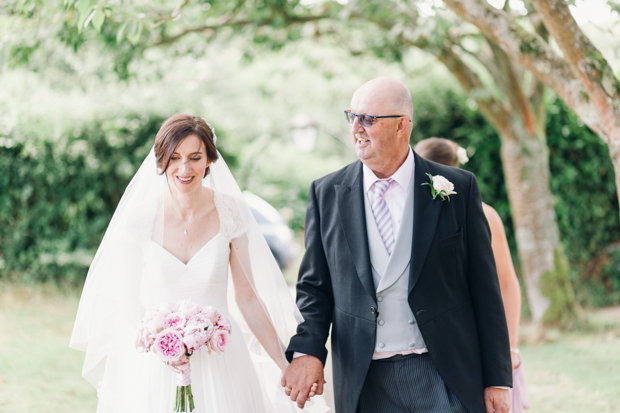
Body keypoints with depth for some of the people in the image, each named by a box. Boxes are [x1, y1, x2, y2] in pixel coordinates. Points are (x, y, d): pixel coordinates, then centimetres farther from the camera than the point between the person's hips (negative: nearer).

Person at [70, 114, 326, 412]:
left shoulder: (230, 212, -6)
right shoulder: (140, 218, -8)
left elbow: (247, 297, 0)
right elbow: (129, 304, -1)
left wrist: (287, 368, -2)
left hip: (221, 362, 0)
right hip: (159, 366, 0)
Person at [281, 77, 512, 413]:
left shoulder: (458, 188, 0)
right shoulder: (326, 193, 5)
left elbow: (485, 289, 1)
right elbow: (315, 285, 9)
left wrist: (498, 380, 0)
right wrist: (306, 350, -9)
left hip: (445, 378, -2)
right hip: (365, 384, 2)